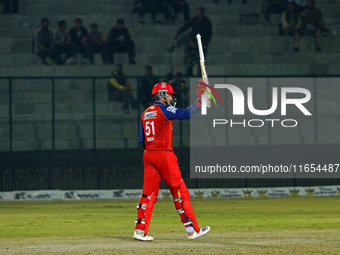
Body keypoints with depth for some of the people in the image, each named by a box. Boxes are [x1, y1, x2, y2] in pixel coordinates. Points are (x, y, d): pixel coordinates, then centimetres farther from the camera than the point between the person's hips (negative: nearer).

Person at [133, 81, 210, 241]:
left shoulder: (146, 114, 14)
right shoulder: (163, 110, -7)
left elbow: (141, 140, 14)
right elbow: (186, 114, -18)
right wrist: (200, 100, -15)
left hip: (148, 156, 7)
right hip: (164, 155, -7)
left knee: (148, 193, 4)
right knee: (180, 192, 0)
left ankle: (140, 230, -5)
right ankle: (192, 229, 3)